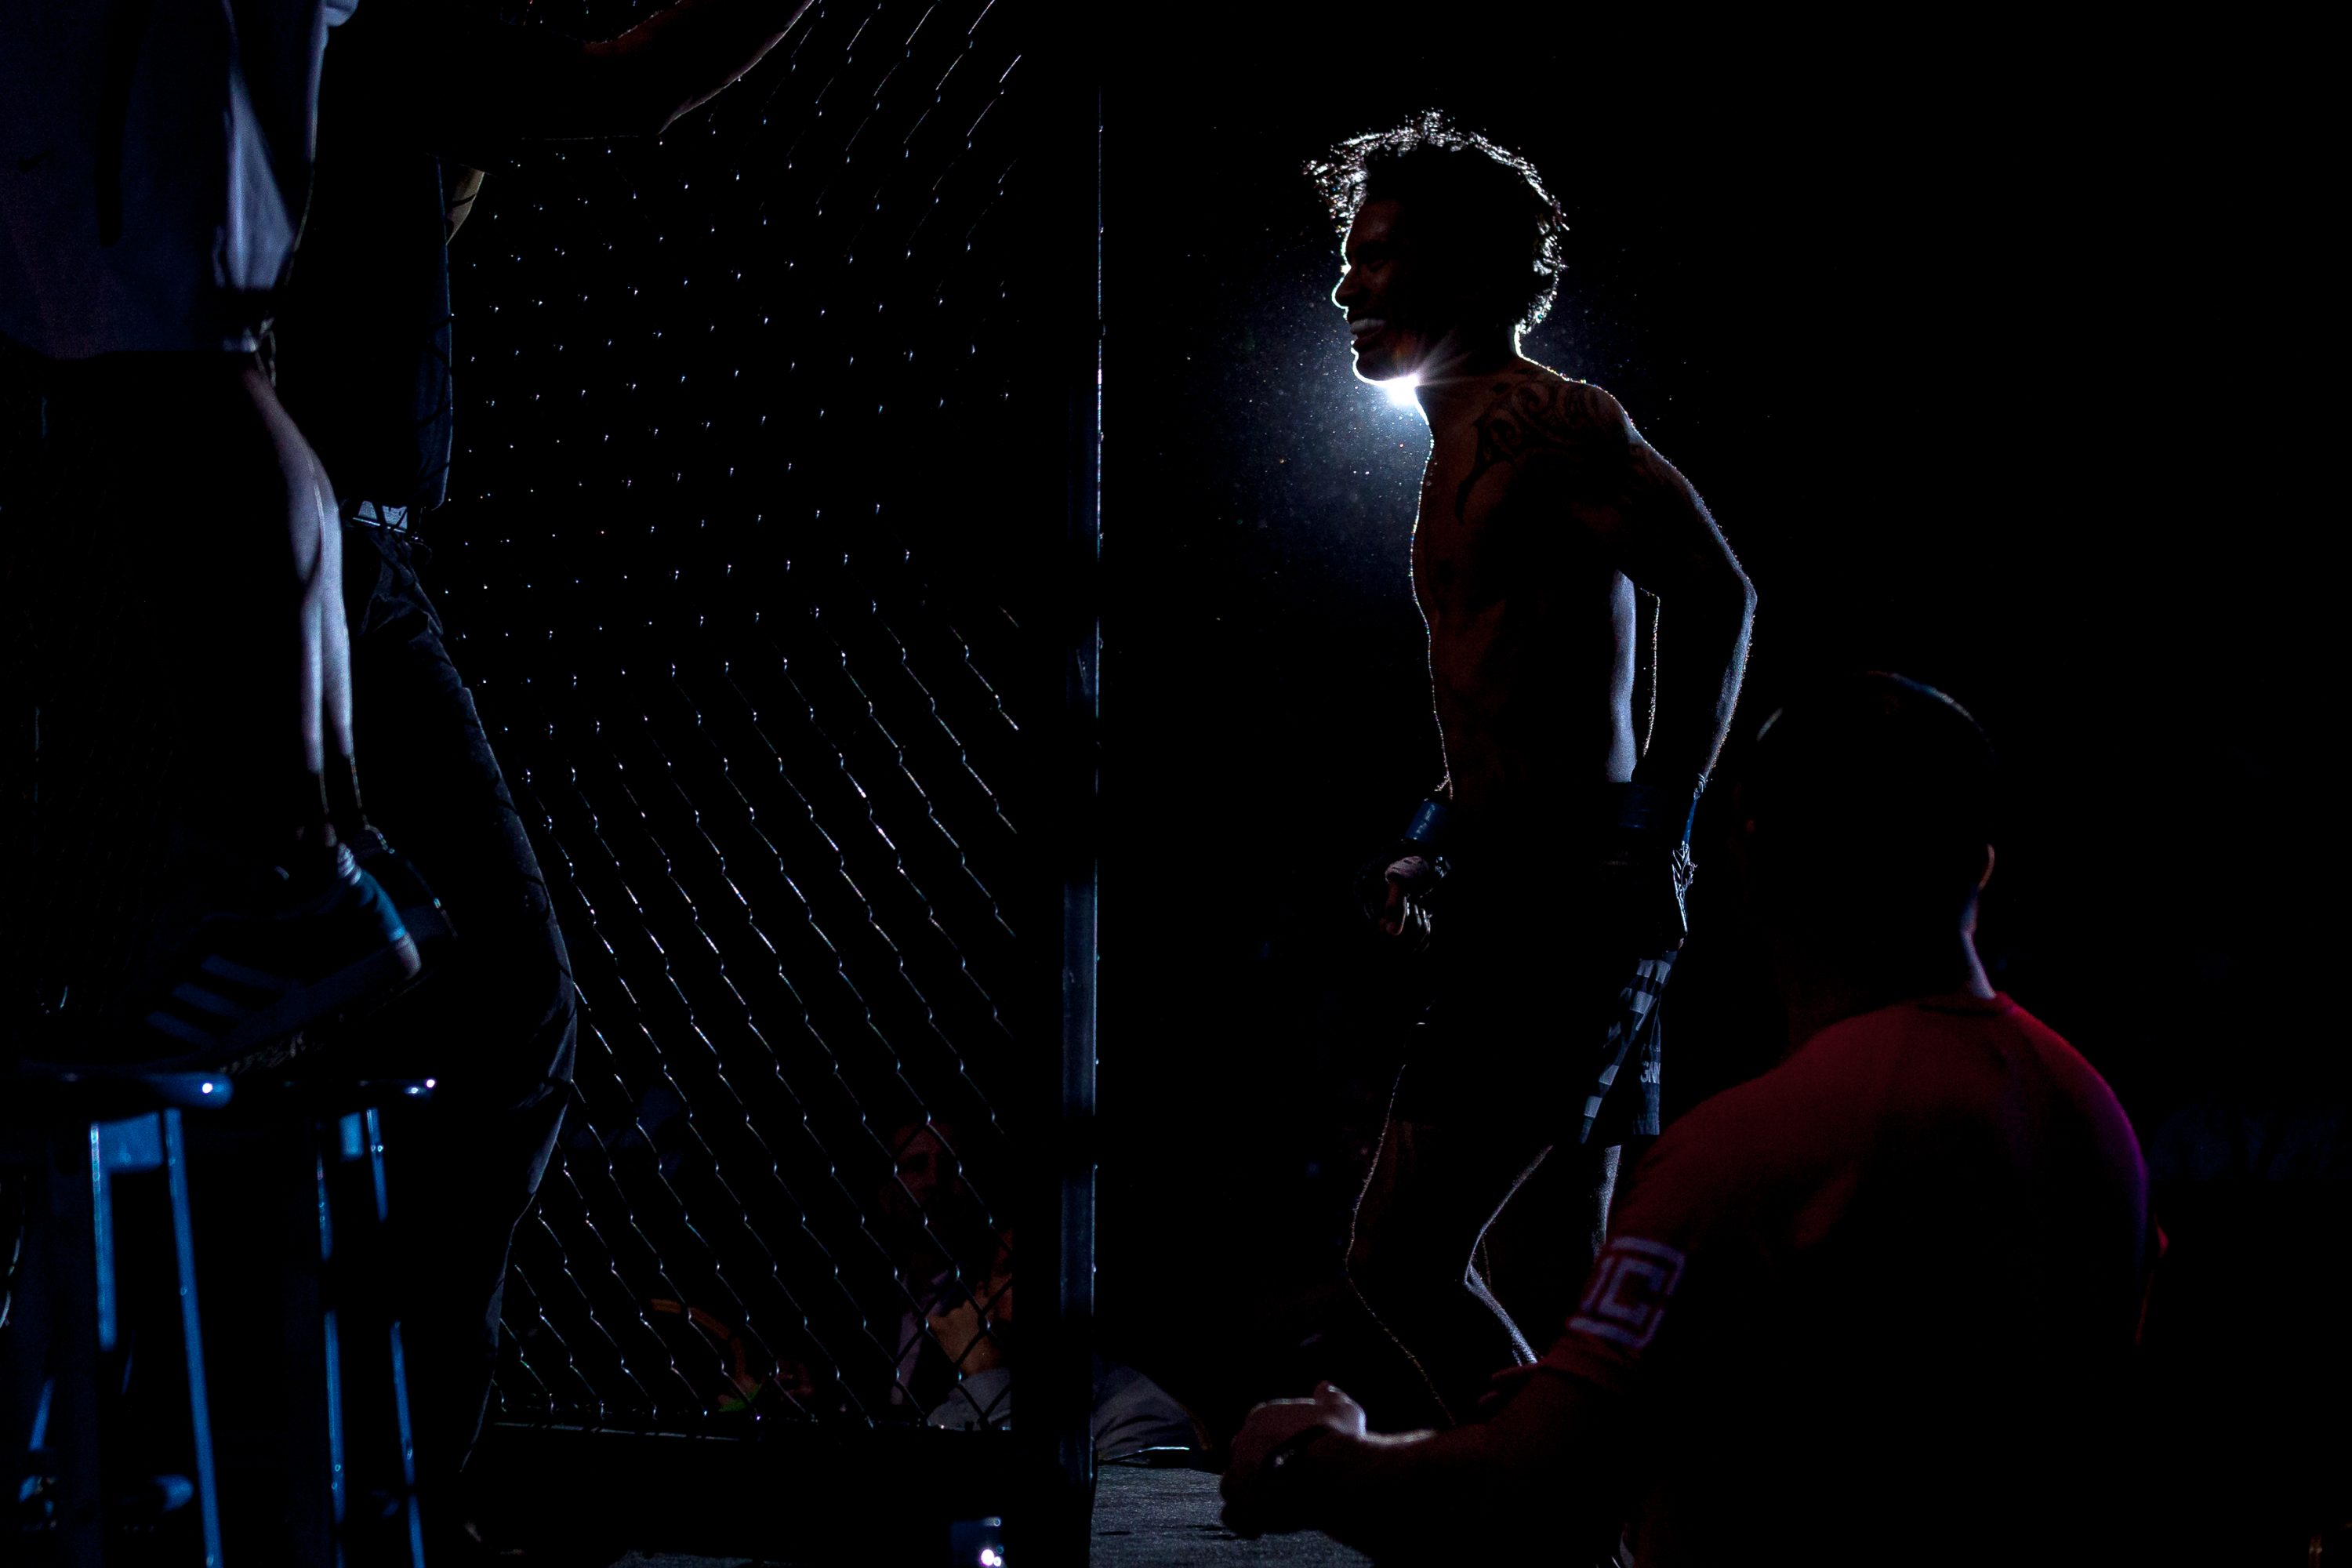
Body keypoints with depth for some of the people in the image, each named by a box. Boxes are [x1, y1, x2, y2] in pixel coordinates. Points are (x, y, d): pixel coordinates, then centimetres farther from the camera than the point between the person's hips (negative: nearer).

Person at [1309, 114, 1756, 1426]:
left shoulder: (1542, 421, -11)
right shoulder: (1466, 447, 20)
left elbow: (1719, 596, -21)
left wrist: (1661, 837, -20)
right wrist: (1441, 847, 17)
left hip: (1568, 906, -10)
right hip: (1554, 904, 10)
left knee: (1403, 1255, -11)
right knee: (1620, 1286, 14)